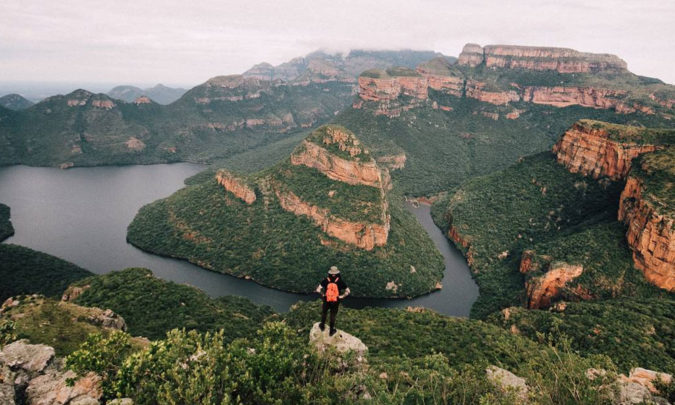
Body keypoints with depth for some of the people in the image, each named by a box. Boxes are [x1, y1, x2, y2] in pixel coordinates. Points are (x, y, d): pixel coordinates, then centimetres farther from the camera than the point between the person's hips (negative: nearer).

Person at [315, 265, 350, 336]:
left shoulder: (325, 280, -13)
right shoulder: (340, 281, -14)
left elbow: (318, 290, -19)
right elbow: (348, 291, -14)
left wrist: (323, 294, -2)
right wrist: (341, 296, -3)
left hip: (326, 300, 1)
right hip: (335, 301, 0)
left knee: (324, 313, 26)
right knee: (333, 315, 16)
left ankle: (322, 326, 45)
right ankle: (332, 330, 29)